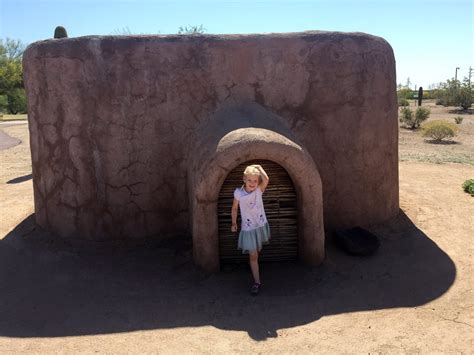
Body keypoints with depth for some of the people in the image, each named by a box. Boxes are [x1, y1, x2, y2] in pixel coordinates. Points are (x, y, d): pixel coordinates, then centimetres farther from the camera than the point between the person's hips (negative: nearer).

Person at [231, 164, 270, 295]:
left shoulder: (259, 190, -14)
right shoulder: (238, 193, -16)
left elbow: (266, 180, -35)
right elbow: (235, 208, 0)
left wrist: (259, 167, -21)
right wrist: (234, 223, 7)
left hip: (261, 225, 2)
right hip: (248, 229, -2)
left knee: (257, 251, 23)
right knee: (253, 256, -1)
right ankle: (257, 282, 7)